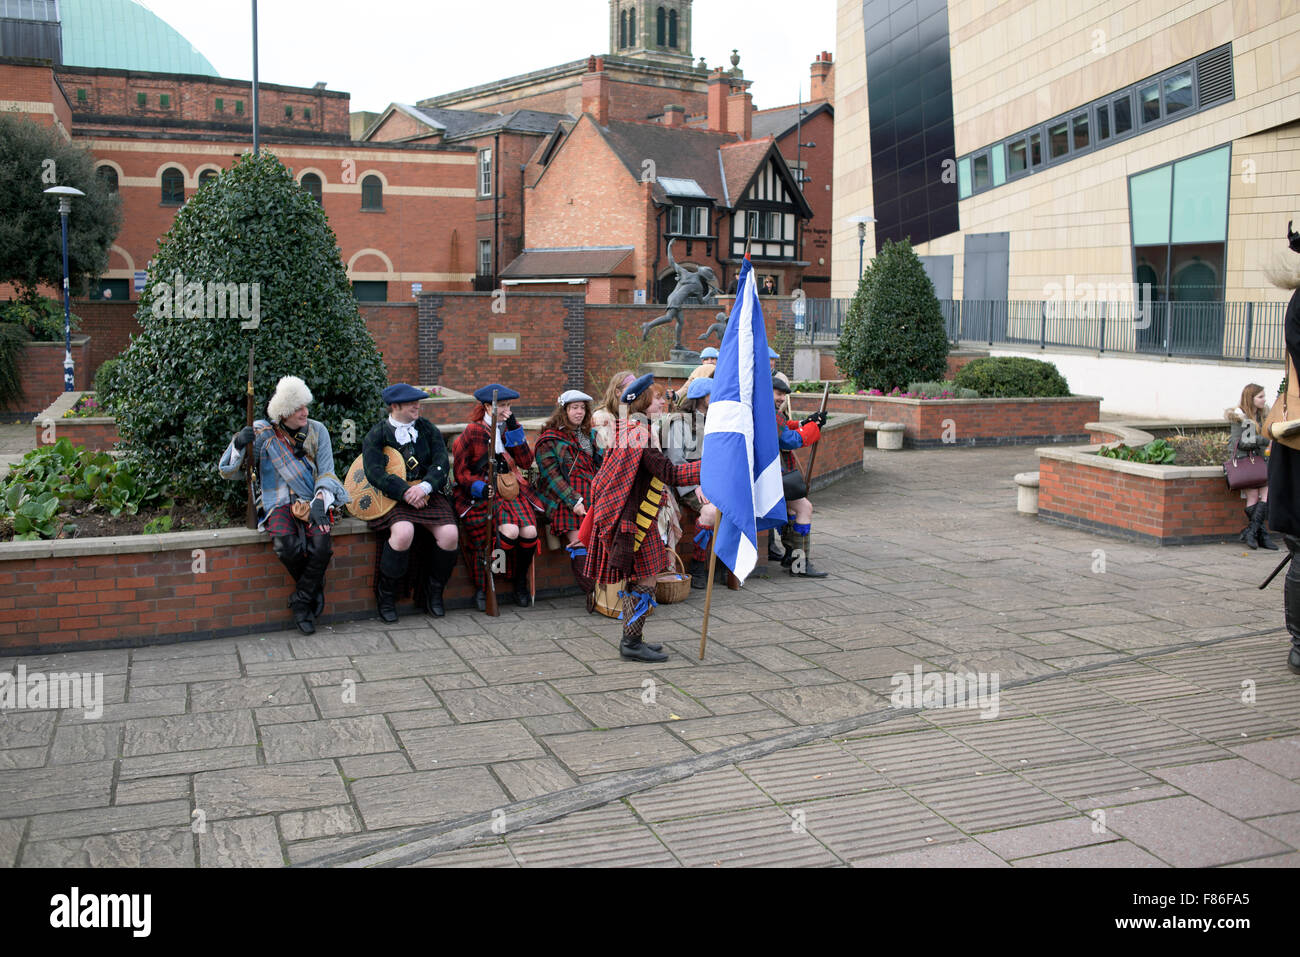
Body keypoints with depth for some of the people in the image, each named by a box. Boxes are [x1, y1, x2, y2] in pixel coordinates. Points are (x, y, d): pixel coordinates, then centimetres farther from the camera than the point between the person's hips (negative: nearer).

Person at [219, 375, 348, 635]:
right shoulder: (262, 433, 2)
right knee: (286, 545, -33)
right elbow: (229, 471, 3)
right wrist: (238, 443, -17)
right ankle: (314, 586, -1)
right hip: (280, 504, -1)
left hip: (312, 503, 1)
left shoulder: (317, 431, 6)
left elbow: (326, 473, 4)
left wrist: (320, 500, -17)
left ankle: (302, 600, -6)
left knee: (321, 544, -31)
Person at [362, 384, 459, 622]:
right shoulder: (377, 434, 2)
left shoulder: (428, 429, 12)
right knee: (403, 532, -34)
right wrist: (406, 493, -22)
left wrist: (423, 487, -18)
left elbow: (442, 464, 1)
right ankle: (386, 595, -10)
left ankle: (432, 593, 2)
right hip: (392, 499, -3)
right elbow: (375, 473, -12)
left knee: (450, 534, -23)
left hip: (428, 495, 3)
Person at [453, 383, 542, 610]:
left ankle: (521, 581, 5)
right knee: (510, 531, -29)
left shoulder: (510, 428, 13)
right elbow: (461, 471, -1)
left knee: (530, 532, -21)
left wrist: (514, 430, -5)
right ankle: (483, 585, -8)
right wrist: (480, 488, -17)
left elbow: (526, 461, 1)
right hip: (485, 493, -4)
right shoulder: (473, 431, 0)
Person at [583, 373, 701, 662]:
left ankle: (631, 639, 22)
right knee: (645, 580, -4)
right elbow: (670, 474, -25)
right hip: (636, 520, -10)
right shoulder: (642, 434, -19)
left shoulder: (627, 429, 11)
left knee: (635, 579, 15)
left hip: (626, 516, 10)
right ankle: (632, 643, 2)